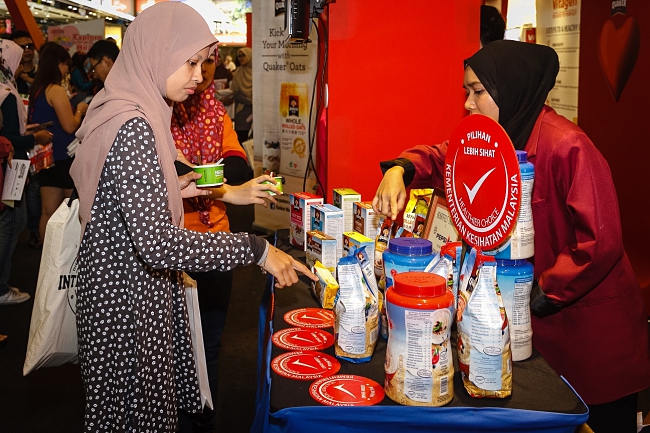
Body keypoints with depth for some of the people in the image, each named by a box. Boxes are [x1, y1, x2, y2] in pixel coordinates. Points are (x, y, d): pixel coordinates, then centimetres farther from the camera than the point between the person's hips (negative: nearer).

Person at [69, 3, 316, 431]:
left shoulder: (119, 112, 8)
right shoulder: (132, 127, -24)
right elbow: (156, 243, -32)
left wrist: (172, 191, 7)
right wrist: (256, 249, -28)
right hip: (128, 303, -9)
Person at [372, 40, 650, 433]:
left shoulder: (566, 145, -24)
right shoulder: (499, 138, 0)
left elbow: (600, 241, -26)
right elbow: (443, 157, 11)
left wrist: (540, 296, -21)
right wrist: (400, 168, -10)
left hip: (590, 319, -7)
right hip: (534, 315, 7)